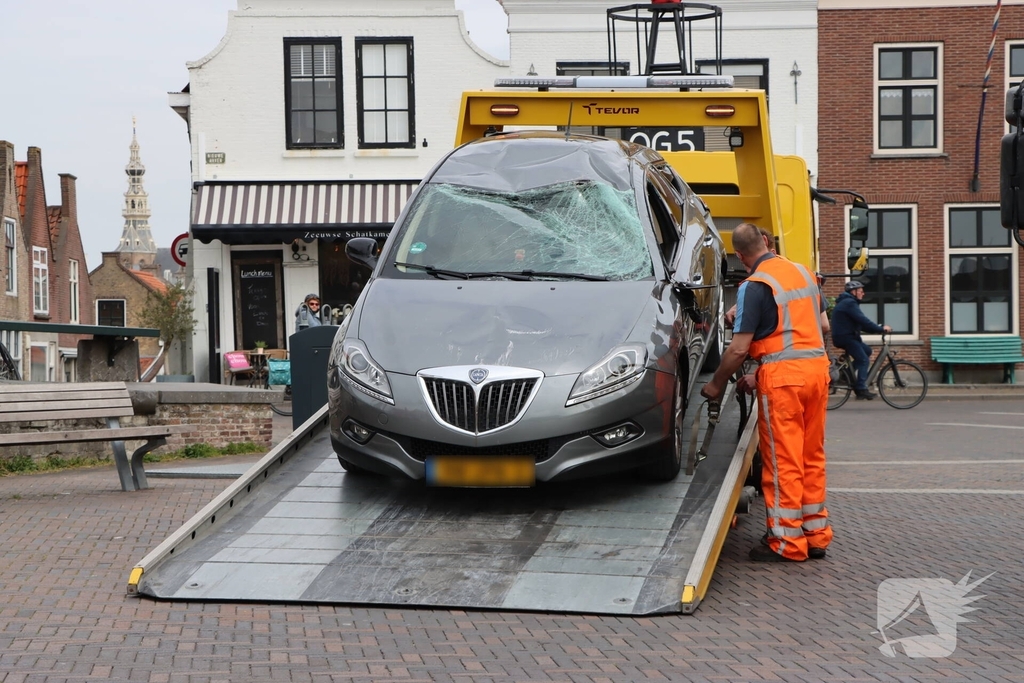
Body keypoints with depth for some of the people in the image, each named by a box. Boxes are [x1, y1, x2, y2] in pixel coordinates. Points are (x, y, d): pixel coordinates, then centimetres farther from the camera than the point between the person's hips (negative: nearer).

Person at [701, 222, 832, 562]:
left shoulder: (754, 286, -10)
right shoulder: (803, 272, 12)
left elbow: (739, 348, -13)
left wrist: (716, 385, 4)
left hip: (782, 374, -7)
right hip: (817, 367, 7)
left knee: (782, 460, 0)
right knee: (812, 456, 14)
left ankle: (787, 543, 3)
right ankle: (816, 534, 19)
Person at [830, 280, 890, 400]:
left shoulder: (847, 302, 20)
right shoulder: (849, 303, -14)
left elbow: (860, 322, 18)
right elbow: (863, 320, -22)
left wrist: (876, 329, 8)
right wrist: (880, 328, -18)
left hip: (845, 336, 10)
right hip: (845, 337, -10)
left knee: (867, 351, 17)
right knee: (863, 360, -10)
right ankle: (861, 390, -11)